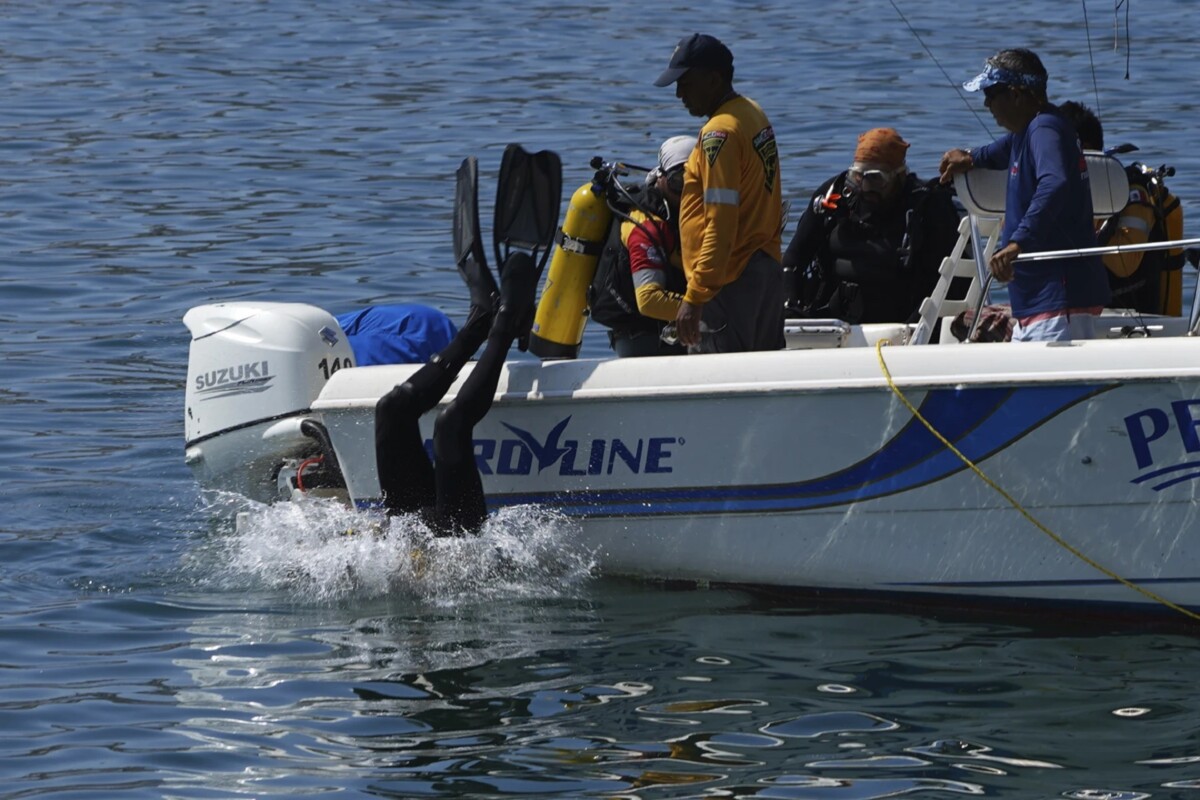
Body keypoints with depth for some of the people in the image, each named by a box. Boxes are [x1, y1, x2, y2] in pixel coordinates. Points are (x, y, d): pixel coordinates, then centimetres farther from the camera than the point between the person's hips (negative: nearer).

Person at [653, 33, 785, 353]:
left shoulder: (719, 134, -17)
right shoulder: (753, 114, 12)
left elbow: (720, 227, -23)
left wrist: (694, 298, -24)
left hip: (730, 283, -10)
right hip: (768, 273, 10)